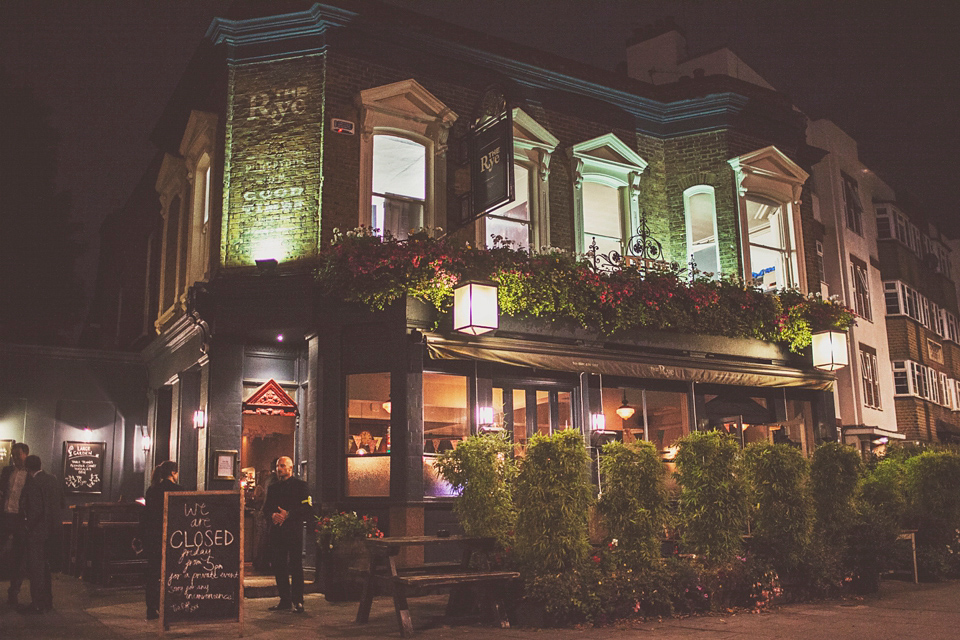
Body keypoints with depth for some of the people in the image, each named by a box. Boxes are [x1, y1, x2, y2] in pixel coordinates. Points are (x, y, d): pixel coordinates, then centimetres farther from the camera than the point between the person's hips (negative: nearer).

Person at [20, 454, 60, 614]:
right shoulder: (53, 480, 6)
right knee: (44, 566, 19)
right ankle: (47, 601, 26)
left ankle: (37, 604, 4)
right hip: (52, 530, 8)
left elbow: (36, 510, -21)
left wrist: (29, 526, -8)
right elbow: (60, 503, 12)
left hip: (38, 531, -8)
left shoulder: (32, 484, -17)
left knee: (35, 568, 1)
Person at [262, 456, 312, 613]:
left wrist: (288, 515, -15)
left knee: (295, 566, -5)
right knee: (278, 566, 6)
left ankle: (298, 602, 0)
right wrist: (272, 516, -7)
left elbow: (308, 508, -6)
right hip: (276, 531, 5)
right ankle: (285, 600, 15)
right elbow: (266, 508, 16)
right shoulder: (272, 488, 17)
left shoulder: (300, 485, 1)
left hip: (294, 531, -5)